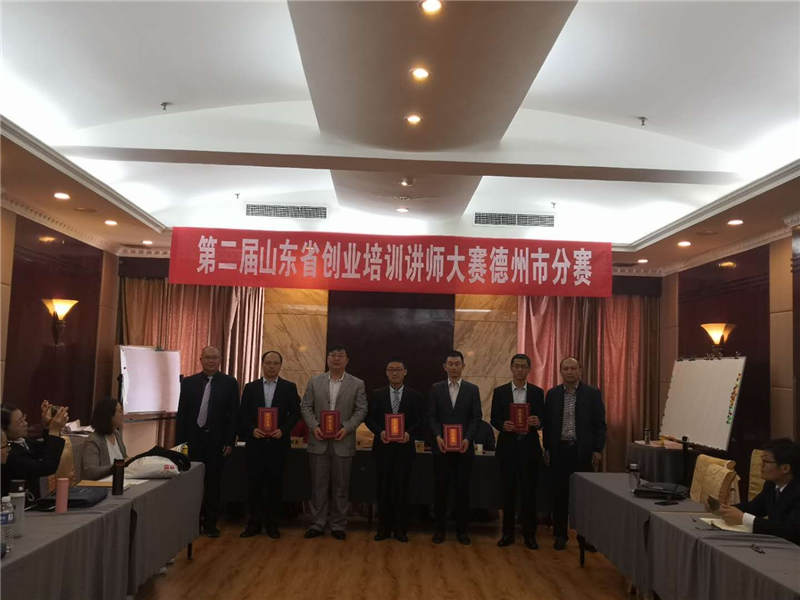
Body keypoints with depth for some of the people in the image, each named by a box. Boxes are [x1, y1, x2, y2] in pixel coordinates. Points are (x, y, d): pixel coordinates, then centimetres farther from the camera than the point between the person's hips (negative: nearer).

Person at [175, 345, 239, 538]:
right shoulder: (188, 382, 7)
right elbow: (181, 414, 7)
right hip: (193, 440, 1)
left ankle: (210, 523, 15)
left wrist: (229, 441, -5)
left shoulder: (229, 383, 3)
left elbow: (233, 414, 1)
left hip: (216, 441, -1)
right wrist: (179, 441, 1)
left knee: (213, 483, 5)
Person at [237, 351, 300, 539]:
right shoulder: (250, 388, 9)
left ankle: (272, 523, 15)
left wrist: (283, 430, -11)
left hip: (278, 443, -1)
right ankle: (254, 522, 15)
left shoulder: (289, 388, 5)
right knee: (254, 483, 3)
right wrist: (252, 430, -9)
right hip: (255, 443, 1)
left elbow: (295, 413, 2)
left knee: (275, 484, 4)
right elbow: (243, 414, 7)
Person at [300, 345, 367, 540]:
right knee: (319, 485, 6)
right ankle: (317, 524, 16)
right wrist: (314, 426, -9)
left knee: (341, 486, 5)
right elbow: (305, 407, 6)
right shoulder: (315, 382, 8)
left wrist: (347, 427, -12)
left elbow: (361, 410, 1)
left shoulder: (357, 384, 4)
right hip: (319, 441, 1)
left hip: (343, 442, -1)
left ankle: (338, 526, 16)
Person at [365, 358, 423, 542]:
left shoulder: (414, 396, 4)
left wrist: (409, 433, -15)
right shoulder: (377, 394, 7)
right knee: (383, 489, 6)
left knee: (402, 489, 2)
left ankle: (401, 529, 13)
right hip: (383, 447, 1)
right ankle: (384, 528, 16)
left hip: (404, 447, -1)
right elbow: (370, 418, 5)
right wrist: (380, 432, -12)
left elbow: (419, 420, 2)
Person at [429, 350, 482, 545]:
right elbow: (432, 416, 2)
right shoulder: (436, 388, 7)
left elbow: (476, 417, 2)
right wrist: (438, 436, -13)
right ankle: (440, 528, 14)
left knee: (463, 488, 3)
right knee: (441, 487, 3)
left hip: (464, 447, 0)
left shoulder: (472, 389, 7)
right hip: (442, 446, 0)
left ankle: (462, 529, 13)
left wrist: (467, 438, -12)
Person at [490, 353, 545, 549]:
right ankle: (508, 533, 15)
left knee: (529, 491, 2)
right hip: (508, 446, 0)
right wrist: (503, 425, -16)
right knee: (508, 491, 6)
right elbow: (494, 419, 5)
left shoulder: (537, 392, 6)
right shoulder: (500, 392, 6)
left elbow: (542, 419, 5)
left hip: (529, 447, 0)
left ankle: (529, 534, 13)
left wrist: (537, 422, -18)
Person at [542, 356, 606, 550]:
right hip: (559, 450, 2)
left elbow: (600, 424, 0)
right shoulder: (552, 394, 7)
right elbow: (547, 423, 8)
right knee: (560, 493, 6)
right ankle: (560, 534, 16)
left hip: (583, 451, -1)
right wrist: (547, 449, 4)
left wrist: (598, 450, -6)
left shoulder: (593, 394, 1)